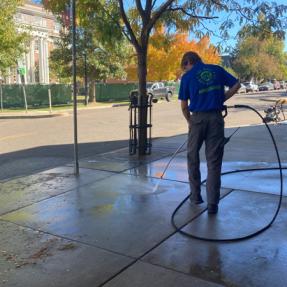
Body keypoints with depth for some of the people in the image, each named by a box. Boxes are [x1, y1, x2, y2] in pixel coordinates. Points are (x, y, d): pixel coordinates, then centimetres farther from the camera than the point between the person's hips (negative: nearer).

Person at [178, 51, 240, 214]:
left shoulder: (187, 77, 2)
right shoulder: (217, 70, 9)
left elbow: (184, 106, 2)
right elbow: (236, 85, 9)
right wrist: (222, 99, 13)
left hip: (198, 117, -1)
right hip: (216, 118, 2)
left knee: (193, 158, 17)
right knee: (214, 162, 4)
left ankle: (196, 195, 24)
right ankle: (212, 203, 2)